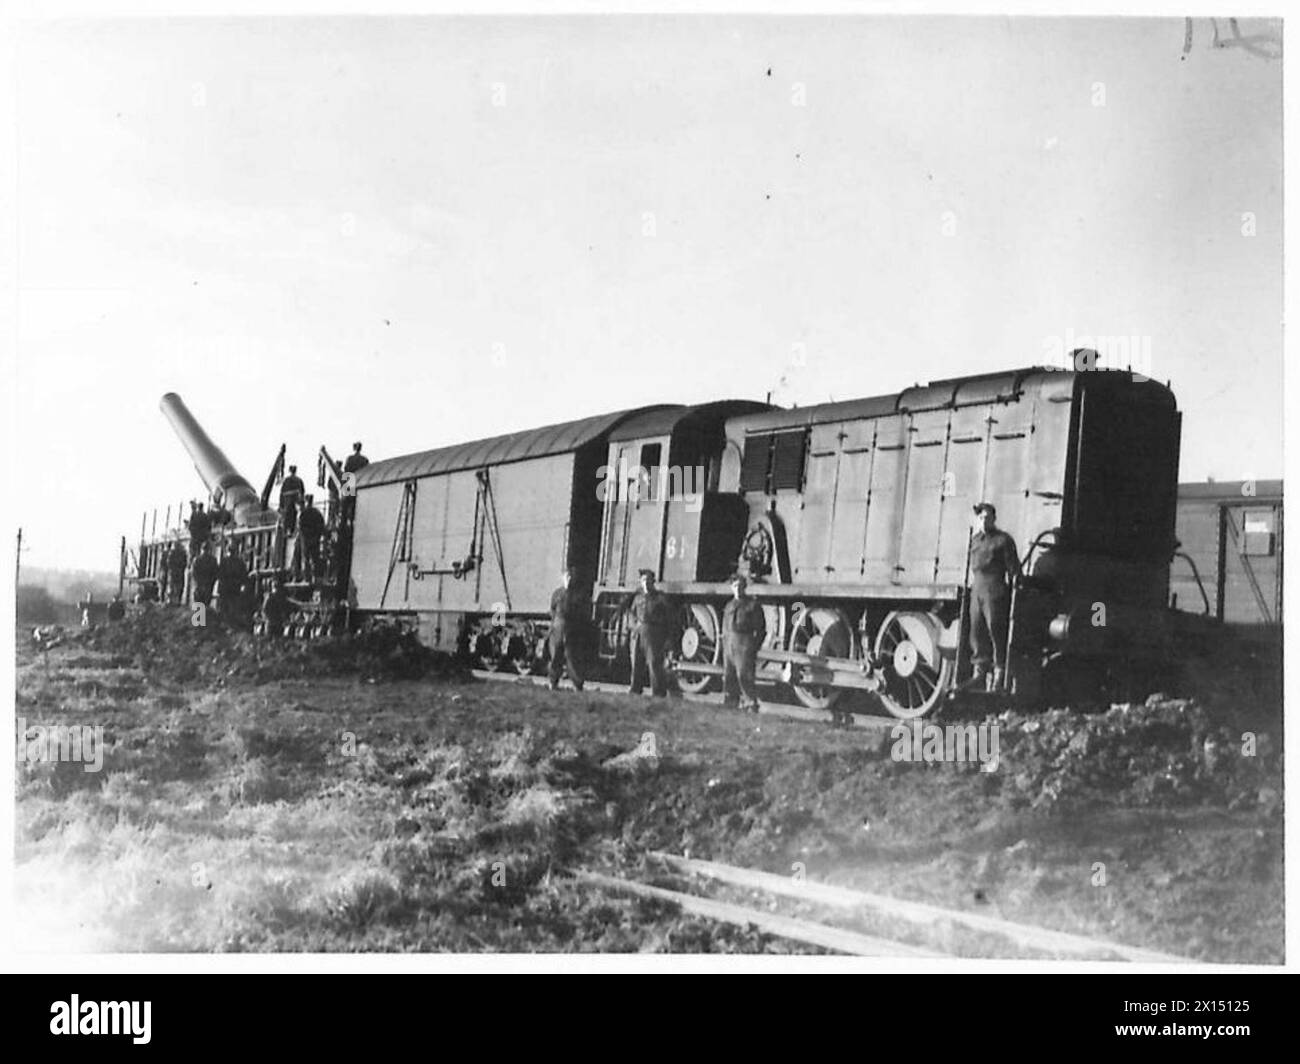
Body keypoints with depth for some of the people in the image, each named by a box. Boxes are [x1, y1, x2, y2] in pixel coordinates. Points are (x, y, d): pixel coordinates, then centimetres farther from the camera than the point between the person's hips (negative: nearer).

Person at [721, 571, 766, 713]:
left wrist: (754, 647, -9)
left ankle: (750, 705, -9)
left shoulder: (752, 606, -1)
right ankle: (729, 703, 18)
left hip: (744, 646, -6)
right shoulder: (729, 606, 18)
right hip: (729, 646, 6)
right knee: (728, 676, 9)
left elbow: (760, 630, -2)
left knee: (745, 677, -11)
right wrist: (724, 644, 13)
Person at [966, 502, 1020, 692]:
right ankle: (980, 672, 14)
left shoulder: (1003, 540, -2)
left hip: (995, 592, -6)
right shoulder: (975, 539, 17)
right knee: (976, 632, 6)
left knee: (996, 632, -6)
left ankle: (999, 675, -3)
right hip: (977, 591, 6)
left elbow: (1013, 568, -3)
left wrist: (1014, 588, -7)